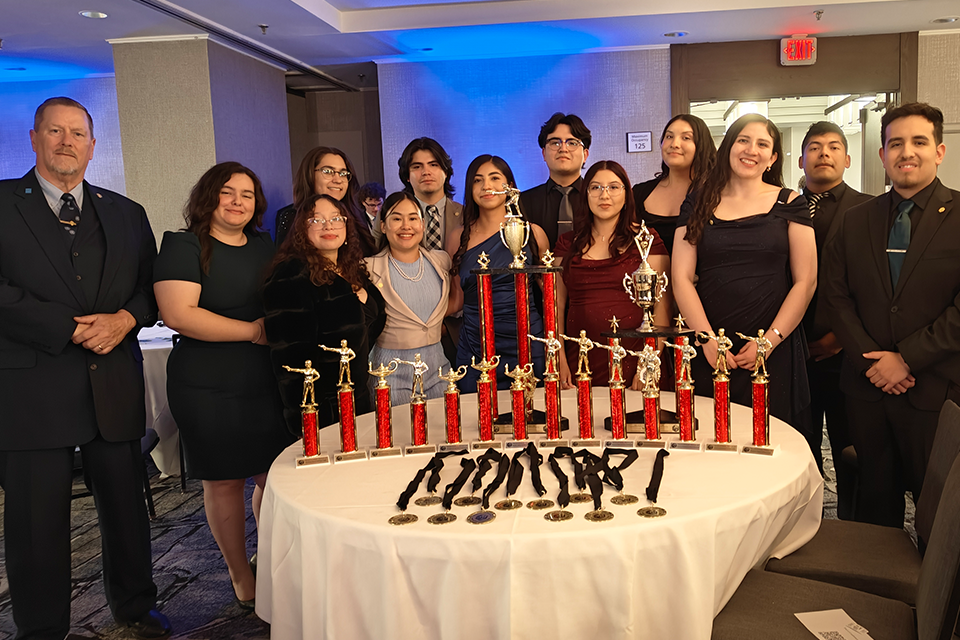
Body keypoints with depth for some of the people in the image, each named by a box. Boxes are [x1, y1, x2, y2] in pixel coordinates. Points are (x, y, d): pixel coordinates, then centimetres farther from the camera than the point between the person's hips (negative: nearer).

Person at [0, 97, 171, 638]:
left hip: (115, 386, 4)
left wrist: (126, 319, -7)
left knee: (126, 504, 14)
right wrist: (72, 330, -15)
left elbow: (152, 287, 13)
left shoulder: (127, 214, 14)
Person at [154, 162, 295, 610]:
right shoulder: (184, 245, -5)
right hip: (208, 388, -5)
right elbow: (178, 314, -18)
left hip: (268, 384, 5)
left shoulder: (264, 246, 14)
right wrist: (253, 330, -15)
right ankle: (239, 574, 24)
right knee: (224, 482, 6)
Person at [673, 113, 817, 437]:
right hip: (709, 353, 1)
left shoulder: (790, 204, 5)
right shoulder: (698, 204, 7)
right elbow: (681, 279, 2)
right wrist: (708, 339, -9)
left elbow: (806, 281, 1)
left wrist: (770, 341, -9)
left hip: (774, 353, 0)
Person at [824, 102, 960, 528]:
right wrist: (869, 361, -7)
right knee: (875, 496, 15)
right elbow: (836, 296, 5)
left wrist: (907, 359, -14)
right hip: (867, 387, 3)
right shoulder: (856, 221, 9)